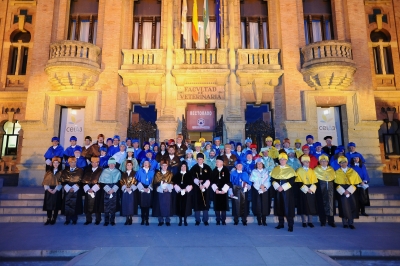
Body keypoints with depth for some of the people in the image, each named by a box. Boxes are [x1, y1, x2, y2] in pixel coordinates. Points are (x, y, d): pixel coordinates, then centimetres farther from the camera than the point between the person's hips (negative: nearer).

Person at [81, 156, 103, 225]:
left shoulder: (101, 170, 0)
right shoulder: (87, 170, 12)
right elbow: (84, 180, 7)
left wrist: (93, 189, -13)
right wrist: (87, 189, -8)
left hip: (97, 191, -3)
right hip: (88, 191, 4)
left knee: (96, 205, -1)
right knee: (88, 206, 3)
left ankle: (98, 220, 12)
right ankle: (88, 220, 16)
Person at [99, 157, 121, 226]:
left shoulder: (118, 172, 8)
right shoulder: (104, 171, 7)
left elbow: (119, 182, 2)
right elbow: (101, 182, 1)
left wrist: (113, 189, -11)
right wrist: (108, 189, -10)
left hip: (115, 191, 0)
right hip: (106, 191, 0)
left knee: (113, 206, 1)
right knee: (106, 206, -2)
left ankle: (112, 221, 10)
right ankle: (106, 221, 7)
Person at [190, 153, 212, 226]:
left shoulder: (207, 167, 5)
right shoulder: (194, 168, 4)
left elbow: (209, 178, -1)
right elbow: (192, 177, -6)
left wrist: (204, 185, -14)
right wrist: (198, 182, -25)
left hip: (205, 187, 1)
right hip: (196, 188, 0)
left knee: (205, 203, 3)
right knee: (197, 204, 1)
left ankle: (205, 220, 12)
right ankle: (197, 220, 11)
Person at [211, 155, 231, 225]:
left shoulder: (226, 170, -2)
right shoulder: (214, 170, 7)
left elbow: (228, 181, -4)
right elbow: (212, 181, 5)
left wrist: (224, 190, -11)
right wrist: (215, 189, -8)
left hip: (224, 191, -2)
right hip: (216, 191, 2)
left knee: (224, 205, 1)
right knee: (217, 205, 2)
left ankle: (223, 220, 11)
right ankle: (218, 220, 11)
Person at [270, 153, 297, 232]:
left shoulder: (290, 169, -1)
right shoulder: (275, 169, 8)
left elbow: (292, 181, -7)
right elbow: (272, 179, 6)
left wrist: (283, 187, -15)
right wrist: (277, 187, -12)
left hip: (287, 191, -3)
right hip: (278, 191, 4)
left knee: (288, 207, -6)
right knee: (279, 207, 8)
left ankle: (290, 225, 2)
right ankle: (281, 224, 19)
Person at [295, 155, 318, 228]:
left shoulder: (312, 171, 10)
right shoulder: (299, 171, -1)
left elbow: (314, 182, 5)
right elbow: (298, 182, -8)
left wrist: (311, 189, -11)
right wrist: (306, 189, -15)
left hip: (311, 191, 3)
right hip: (303, 191, -3)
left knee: (311, 206, 5)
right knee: (303, 206, 0)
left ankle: (310, 221, 15)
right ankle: (304, 222, 9)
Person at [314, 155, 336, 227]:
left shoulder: (331, 169, 14)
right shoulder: (316, 170, 6)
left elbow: (334, 178, 13)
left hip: (330, 189, 2)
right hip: (320, 189, -2)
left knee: (330, 204, -2)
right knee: (321, 204, 0)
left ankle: (331, 221, 7)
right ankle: (323, 221, 8)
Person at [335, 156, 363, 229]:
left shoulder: (352, 171, 6)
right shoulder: (337, 172, 5)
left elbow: (356, 183, 1)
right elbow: (336, 184, 0)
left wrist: (349, 191, -12)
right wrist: (343, 191, -13)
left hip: (351, 192, 1)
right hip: (342, 192, -1)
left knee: (352, 207, -1)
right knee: (344, 207, -2)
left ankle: (351, 223, 9)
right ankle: (345, 223, 8)